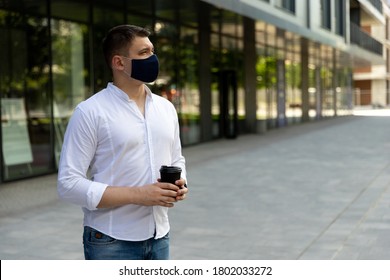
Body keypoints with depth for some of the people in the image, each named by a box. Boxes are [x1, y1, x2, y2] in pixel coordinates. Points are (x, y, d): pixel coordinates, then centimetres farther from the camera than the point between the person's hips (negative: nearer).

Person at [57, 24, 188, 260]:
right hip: (111, 242, -5)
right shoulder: (90, 112, -10)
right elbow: (69, 183, -14)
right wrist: (138, 195, -21)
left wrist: (180, 183, -5)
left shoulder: (166, 108, 8)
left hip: (159, 237, 6)